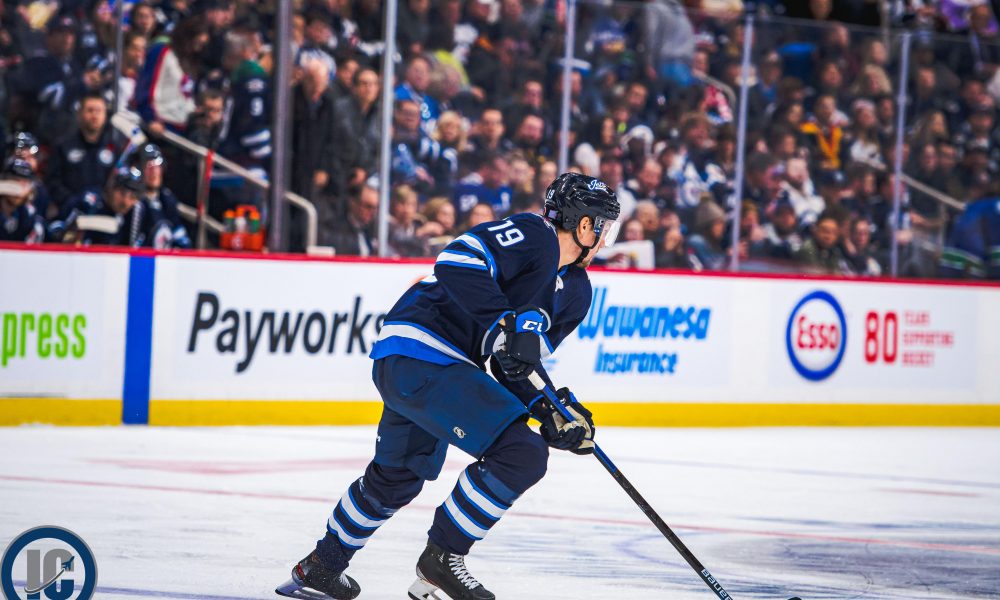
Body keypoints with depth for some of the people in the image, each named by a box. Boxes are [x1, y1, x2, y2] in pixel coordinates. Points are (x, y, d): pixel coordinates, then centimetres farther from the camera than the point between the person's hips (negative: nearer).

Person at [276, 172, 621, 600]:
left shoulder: (575, 292, 15)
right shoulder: (531, 234, -12)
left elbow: (516, 366, 18)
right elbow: (457, 261, -26)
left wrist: (553, 408, 3)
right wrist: (504, 324, -30)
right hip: (418, 357, -11)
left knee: (397, 478, 29)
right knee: (521, 453, -17)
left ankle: (321, 565, 48)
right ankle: (442, 557, -4)